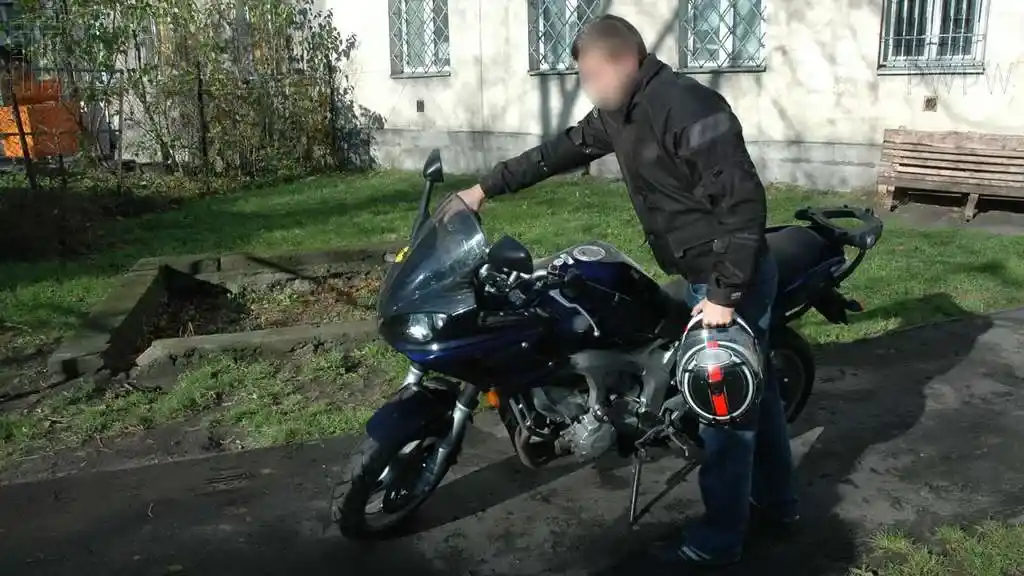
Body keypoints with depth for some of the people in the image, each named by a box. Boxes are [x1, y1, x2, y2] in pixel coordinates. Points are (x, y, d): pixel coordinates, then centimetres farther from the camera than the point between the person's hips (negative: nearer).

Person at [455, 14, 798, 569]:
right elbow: (561, 150, 14)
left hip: (731, 277, -9)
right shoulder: (620, 113, 5)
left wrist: (725, 293, -25)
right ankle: (775, 500, 38)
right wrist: (486, 187, 13)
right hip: (711, 274, 10)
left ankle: (718, 539, 15)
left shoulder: (687, 106, -24)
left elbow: (743, 199, -25)